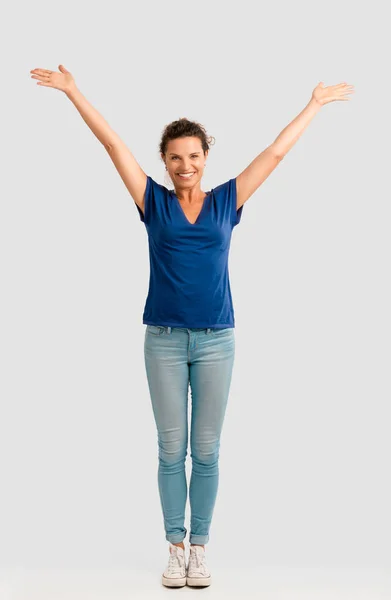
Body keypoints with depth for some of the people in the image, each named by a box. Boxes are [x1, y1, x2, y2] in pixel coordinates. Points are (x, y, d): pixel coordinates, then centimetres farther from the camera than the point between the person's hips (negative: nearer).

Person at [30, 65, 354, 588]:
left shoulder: (227, 201, 5)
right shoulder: (154, 201, 4)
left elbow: (277, 152, 9)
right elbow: (113, 144, 2)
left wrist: (315, 103, 14)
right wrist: (73, 91, 2)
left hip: (215, 340, 1)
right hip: (165, 340, 0)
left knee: (206, 451, 7)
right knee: (171, 450, 7)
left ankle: (199, 548, 21)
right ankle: (175, 548, 20)